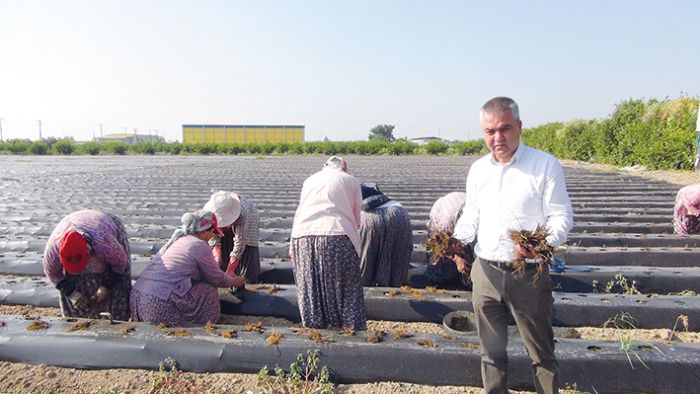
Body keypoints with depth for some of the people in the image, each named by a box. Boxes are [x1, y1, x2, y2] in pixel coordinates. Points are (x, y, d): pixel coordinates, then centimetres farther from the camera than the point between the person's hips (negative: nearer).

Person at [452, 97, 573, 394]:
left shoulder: (545, 164, -6)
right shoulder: (478, 169, 8)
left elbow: (561, 216, -7)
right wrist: (456, 241, -3)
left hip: (529, 275, -4)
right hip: (485, 272, 4)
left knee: (541, 352, 11)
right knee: (492, 351, 17)